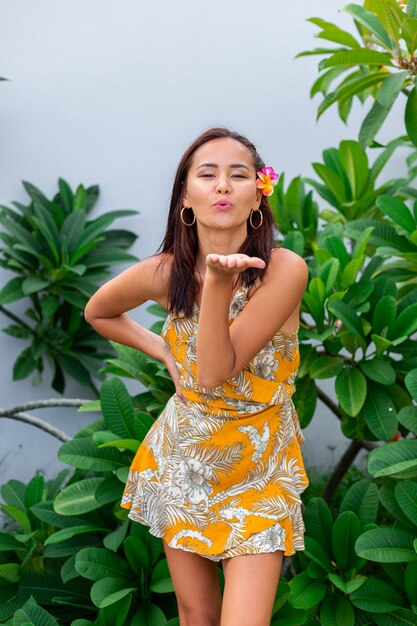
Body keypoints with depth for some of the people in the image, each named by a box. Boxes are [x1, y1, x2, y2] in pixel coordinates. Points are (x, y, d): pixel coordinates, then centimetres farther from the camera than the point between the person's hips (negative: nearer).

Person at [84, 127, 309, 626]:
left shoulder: (283, 269, -20)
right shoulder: (163, 273, -9)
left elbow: (215, 371, -25)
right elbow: (98, 312, 12)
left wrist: (221, 282, -34)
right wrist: (163, 351, 2)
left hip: (256, 468, -3)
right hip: (182, 458, 3)